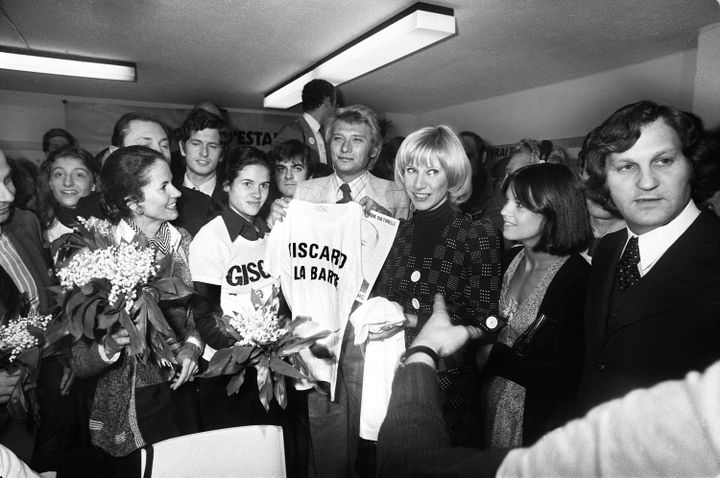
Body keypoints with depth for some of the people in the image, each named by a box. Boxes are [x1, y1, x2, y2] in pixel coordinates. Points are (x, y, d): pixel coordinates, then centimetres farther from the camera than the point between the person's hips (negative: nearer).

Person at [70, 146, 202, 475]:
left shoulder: (182, 242, -4)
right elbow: (80, 364, -12)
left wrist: (192, 343, -8)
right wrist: (109, 347, -32)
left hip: (182, 395, 4)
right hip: (130, 412, -4)